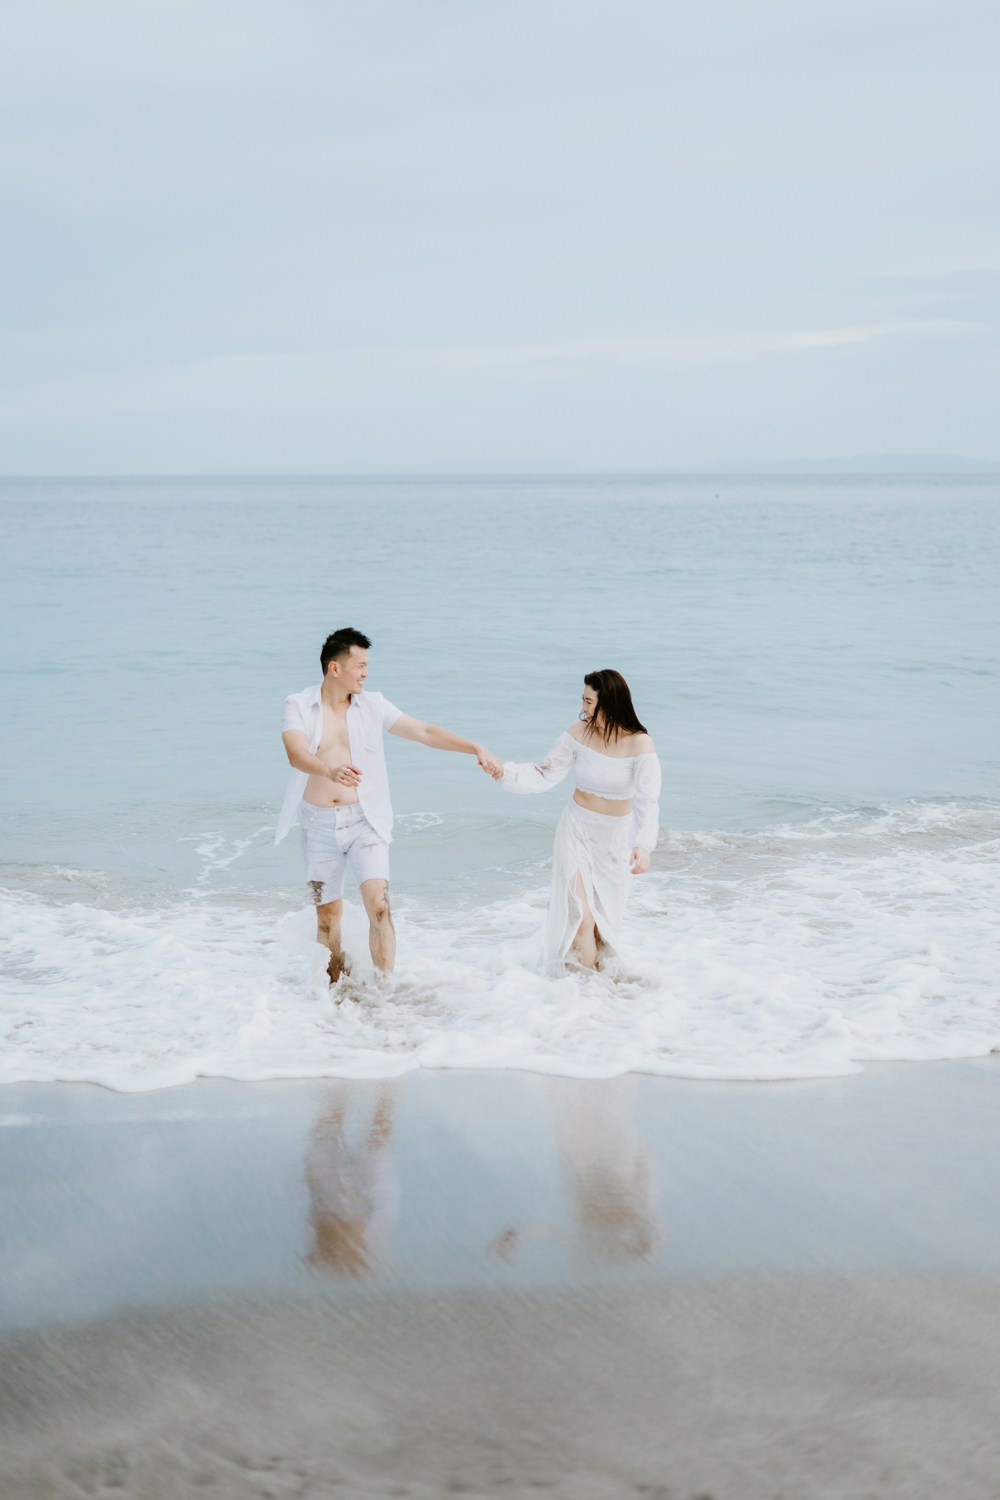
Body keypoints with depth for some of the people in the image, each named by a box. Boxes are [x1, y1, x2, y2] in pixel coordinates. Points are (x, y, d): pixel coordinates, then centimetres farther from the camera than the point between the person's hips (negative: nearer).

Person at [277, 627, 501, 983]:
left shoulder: (372, 706, 2)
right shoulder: (298, 707, -4)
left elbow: (425, 732, 2)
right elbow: (296, 754, -22)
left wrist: (475, 749, -9)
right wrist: (330, 770, -43)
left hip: (364, 821, 0)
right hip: (319, 824, 0)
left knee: (378, 907, -16)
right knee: (328, 915, 11)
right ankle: (336, 988, 29)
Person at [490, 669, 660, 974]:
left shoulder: (639, 744, -18)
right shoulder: (579, 732, -10)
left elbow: (648, 801, -24)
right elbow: (543, 776, -5)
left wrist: (643, 846, -39)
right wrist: (504, 772, -21)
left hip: (615, 838, 0)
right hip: (576, 830, 1)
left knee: (604, 920, 11)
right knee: (580, 917, -8)